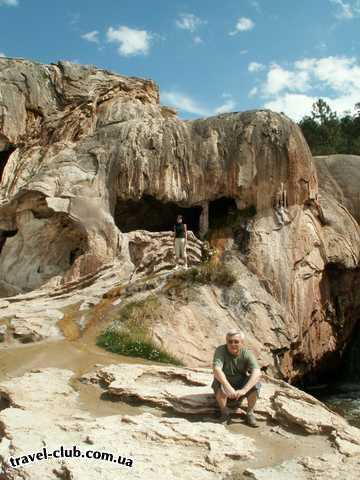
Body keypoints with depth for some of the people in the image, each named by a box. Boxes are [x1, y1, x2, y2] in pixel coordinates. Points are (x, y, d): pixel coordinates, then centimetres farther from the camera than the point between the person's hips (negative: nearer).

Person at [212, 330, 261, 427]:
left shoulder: (247, 354, -18)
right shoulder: (220, 350, -22)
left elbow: (257, 373, -32)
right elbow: (217, 370, -37)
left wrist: (244, 390, -46)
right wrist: (228, 387, -51)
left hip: (241, 386, 1)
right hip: (225, 383, -1)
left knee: (255, 383, -26)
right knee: (219, 383, -33)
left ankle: (250, 413, -5)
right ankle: (225, 412, -10)